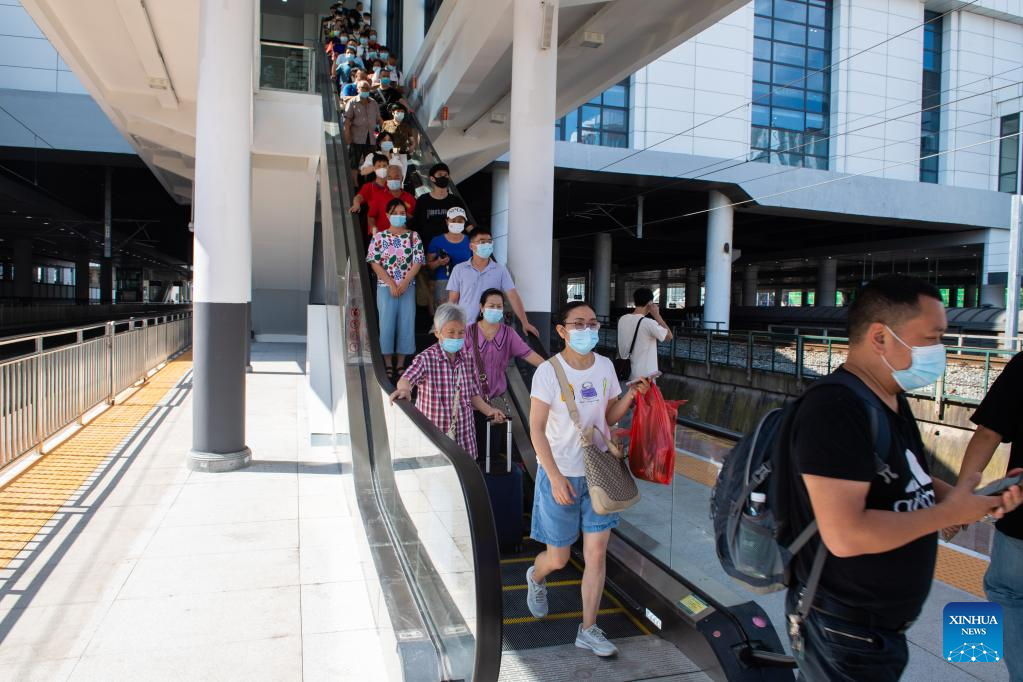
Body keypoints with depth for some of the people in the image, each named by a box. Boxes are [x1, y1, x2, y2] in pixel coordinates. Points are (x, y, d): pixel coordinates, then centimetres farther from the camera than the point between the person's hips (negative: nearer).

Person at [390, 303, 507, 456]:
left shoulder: (467, 359, 3)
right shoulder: (426, 359, -12)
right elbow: (406, 378, -30)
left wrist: (488, 410, -2)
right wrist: (404, 389, -52)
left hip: (463, 434, 4)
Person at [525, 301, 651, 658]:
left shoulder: (605, 366, 1)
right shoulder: (549, 371, -15)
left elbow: (610, 417, 9)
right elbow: (537, 429, -16)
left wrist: (630, 396, -10)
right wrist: (556, 477, -21)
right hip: (560, 474, -4)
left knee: (596, 554, 6)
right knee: (558, 558, 9)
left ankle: (588, 630, 22)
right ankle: (536, 577, 46)